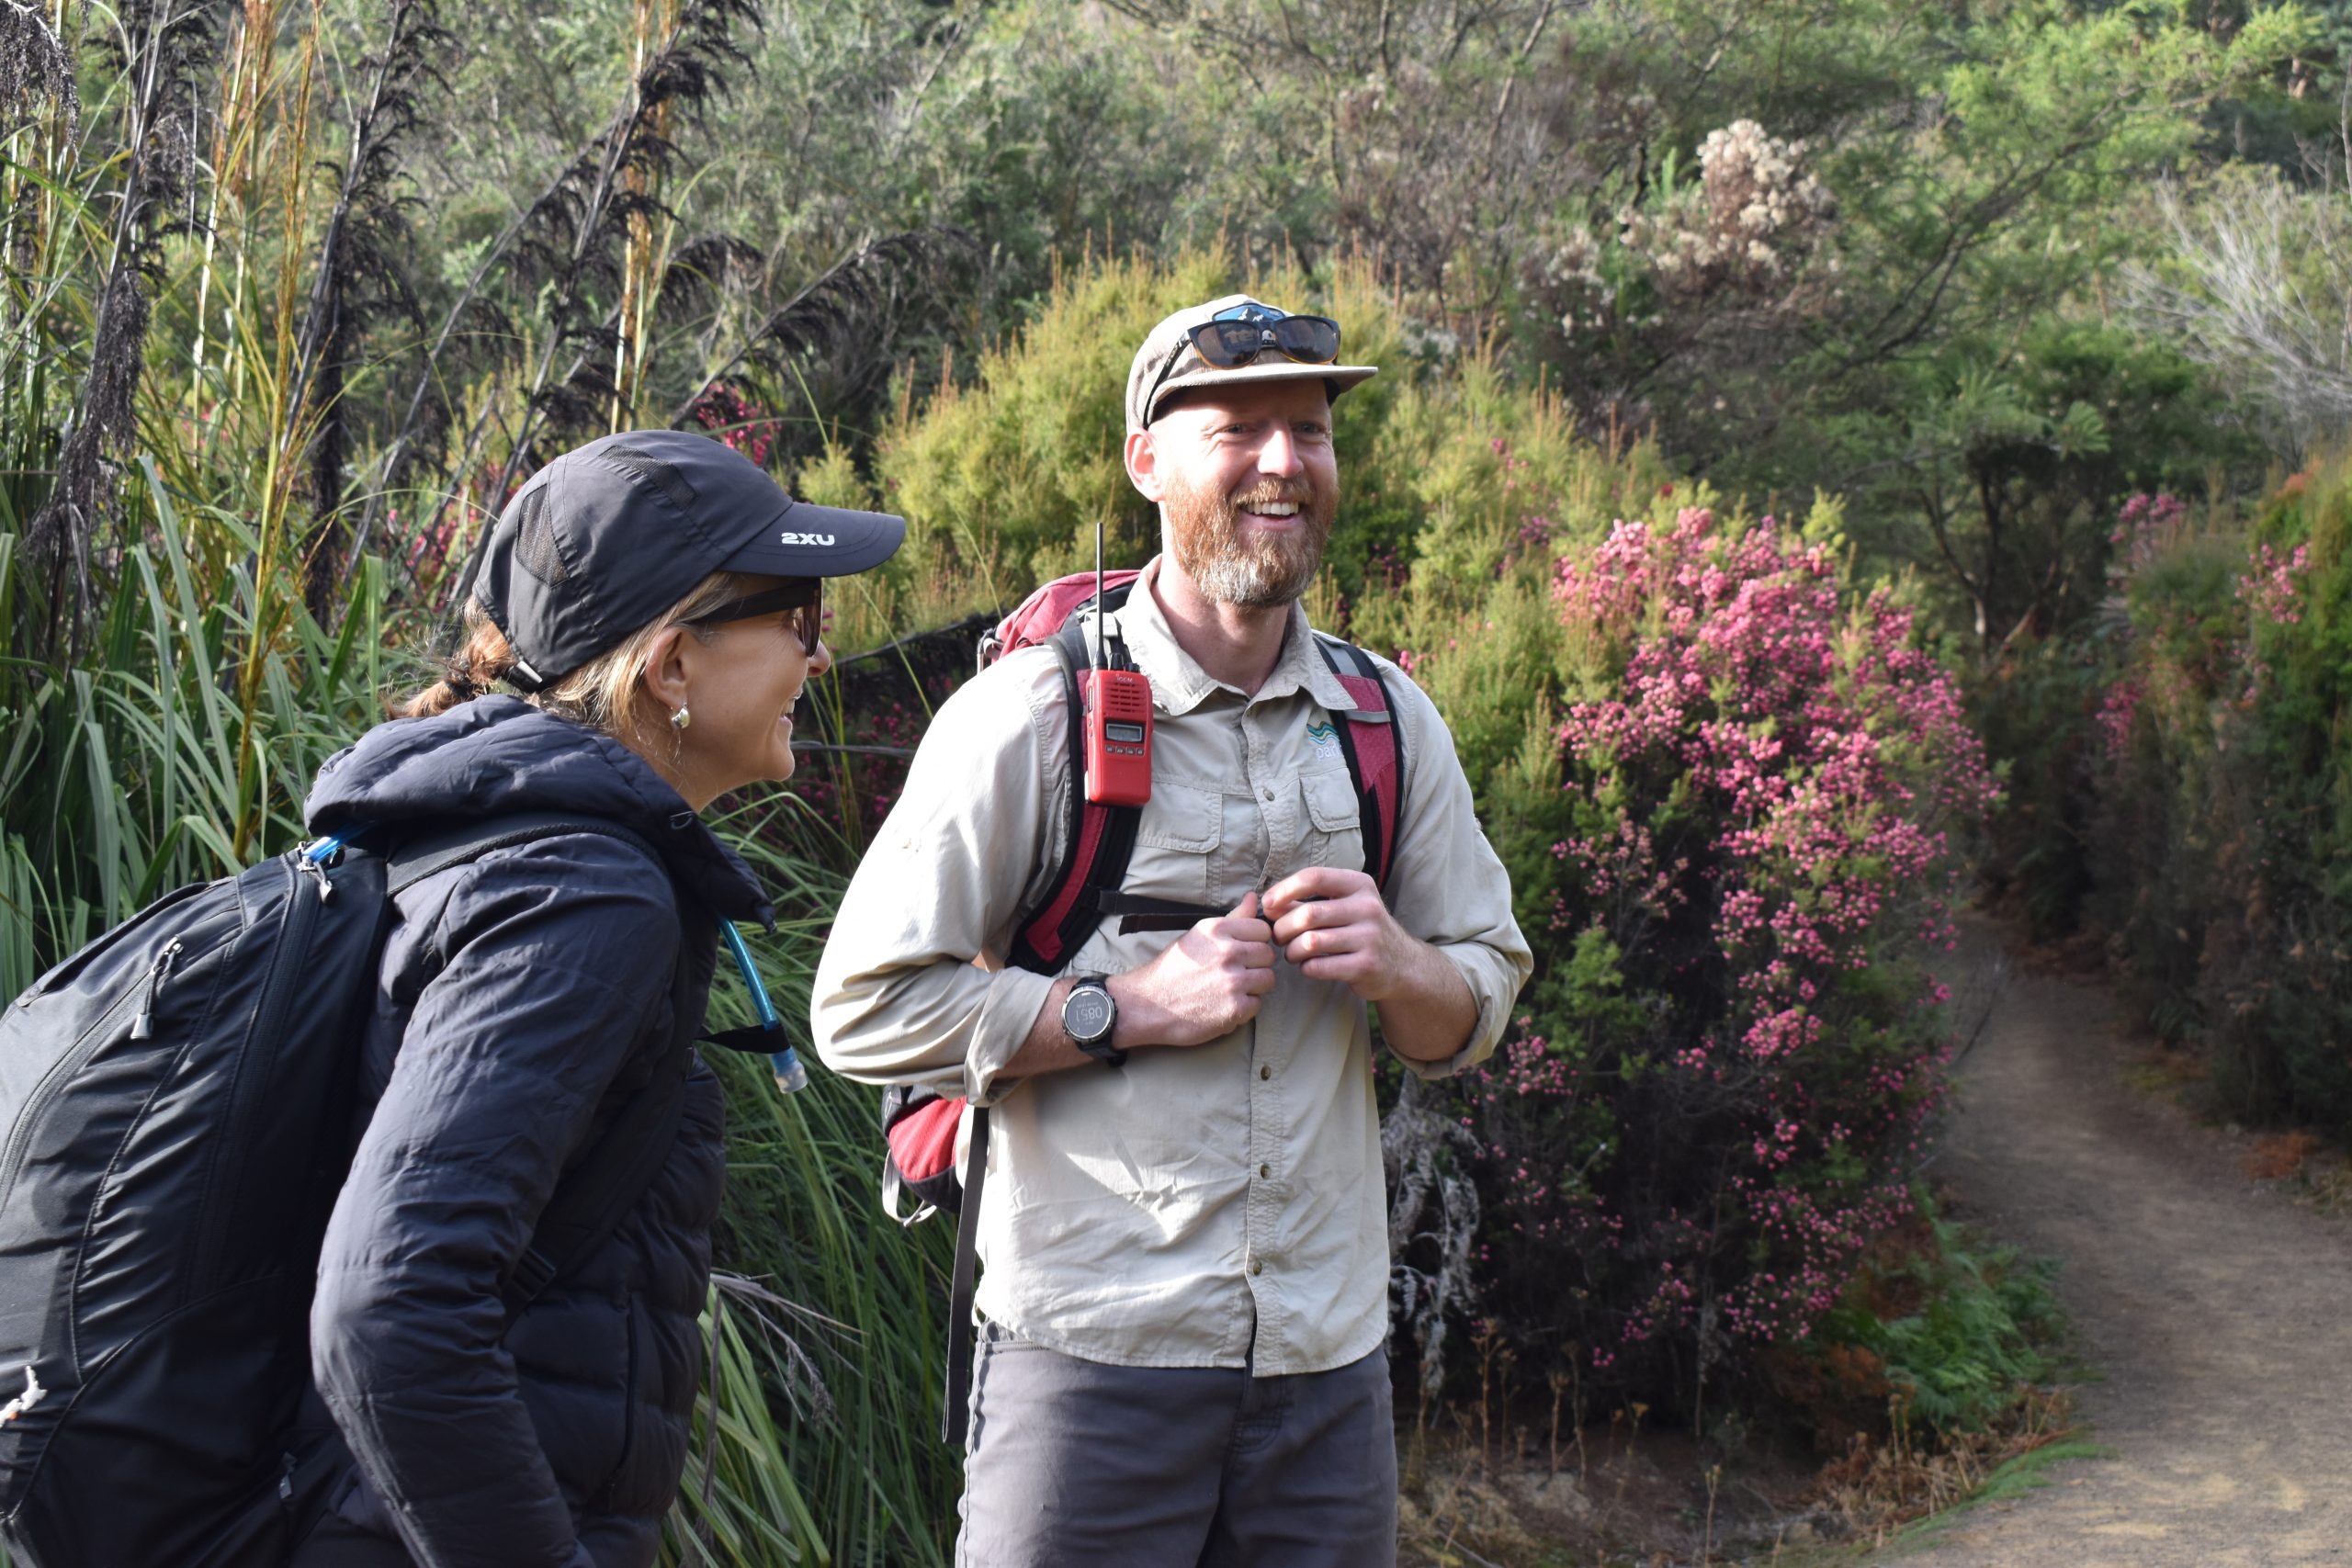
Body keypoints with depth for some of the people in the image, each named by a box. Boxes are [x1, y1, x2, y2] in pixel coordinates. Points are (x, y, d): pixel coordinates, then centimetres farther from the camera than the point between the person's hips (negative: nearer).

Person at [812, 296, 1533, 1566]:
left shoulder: (1388, 721, 9)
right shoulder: (1031, 714, -6)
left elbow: (1481, 1007, 15)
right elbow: (864, 1009, -8)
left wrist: (1398, 969, -8)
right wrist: (1131, 1004, -16)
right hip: (1092, 1352, -4)